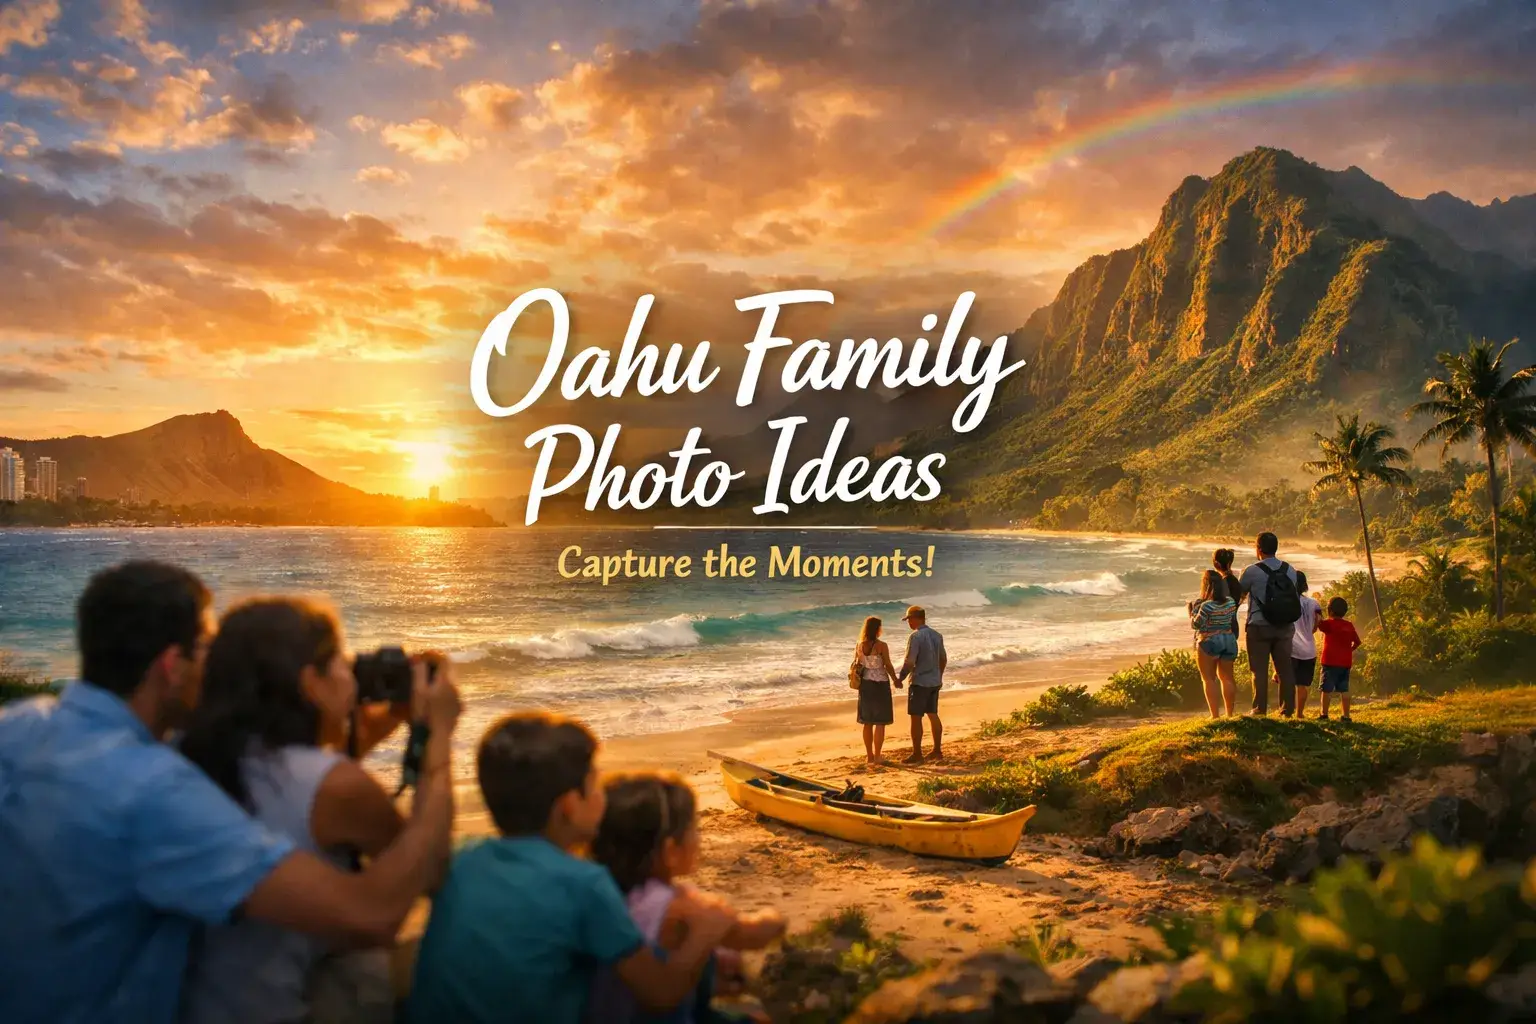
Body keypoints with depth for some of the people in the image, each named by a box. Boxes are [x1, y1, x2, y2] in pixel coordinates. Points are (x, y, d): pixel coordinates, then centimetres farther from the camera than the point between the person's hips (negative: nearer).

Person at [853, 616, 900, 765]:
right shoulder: (881, 646, -14)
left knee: (868, 722, 12)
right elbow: (888, 666, -9)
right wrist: (895, 680, 7)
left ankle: (869, 755, 18)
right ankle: (877, 756, 4)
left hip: (865, 684, 5)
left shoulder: (859, 646, 1)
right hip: (880, 684, -5)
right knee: (880, 722, 3)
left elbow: (856, 666, 7)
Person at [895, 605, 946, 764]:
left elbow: (909, 662, -19)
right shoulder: (937, 635, 7)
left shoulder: (916, 636, -18)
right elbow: (943, 659, 15)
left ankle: (917, 754, 3)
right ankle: (937, 751, 20)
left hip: (920, 682, -8)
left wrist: (900, 679, -7)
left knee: (916, 718, 0)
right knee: (933, 715, 15)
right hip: (935, 682, 8)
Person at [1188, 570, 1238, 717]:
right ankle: (1229, 714, 16)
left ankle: (1215, 715, -4)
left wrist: (1192, 611, 4)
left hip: (1208, 643, -6)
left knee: (1209, 679, 1)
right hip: (1229, 641, 6)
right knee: (1227, 677, 13)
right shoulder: (1231, 602, 1)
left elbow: (1195, 625, -13)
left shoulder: (1206, 606, -19)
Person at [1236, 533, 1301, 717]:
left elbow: (1238, 593, 1)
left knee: (1260, 670, 2)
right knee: (1285, 668, 10)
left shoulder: (1252, 571, -11)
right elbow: (1294, 597, 11)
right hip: (1285, 627, 4)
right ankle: (1288, 709, 14)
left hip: (1259, 627, -4)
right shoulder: (1290, 571, 5)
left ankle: (1260, 710, 5)